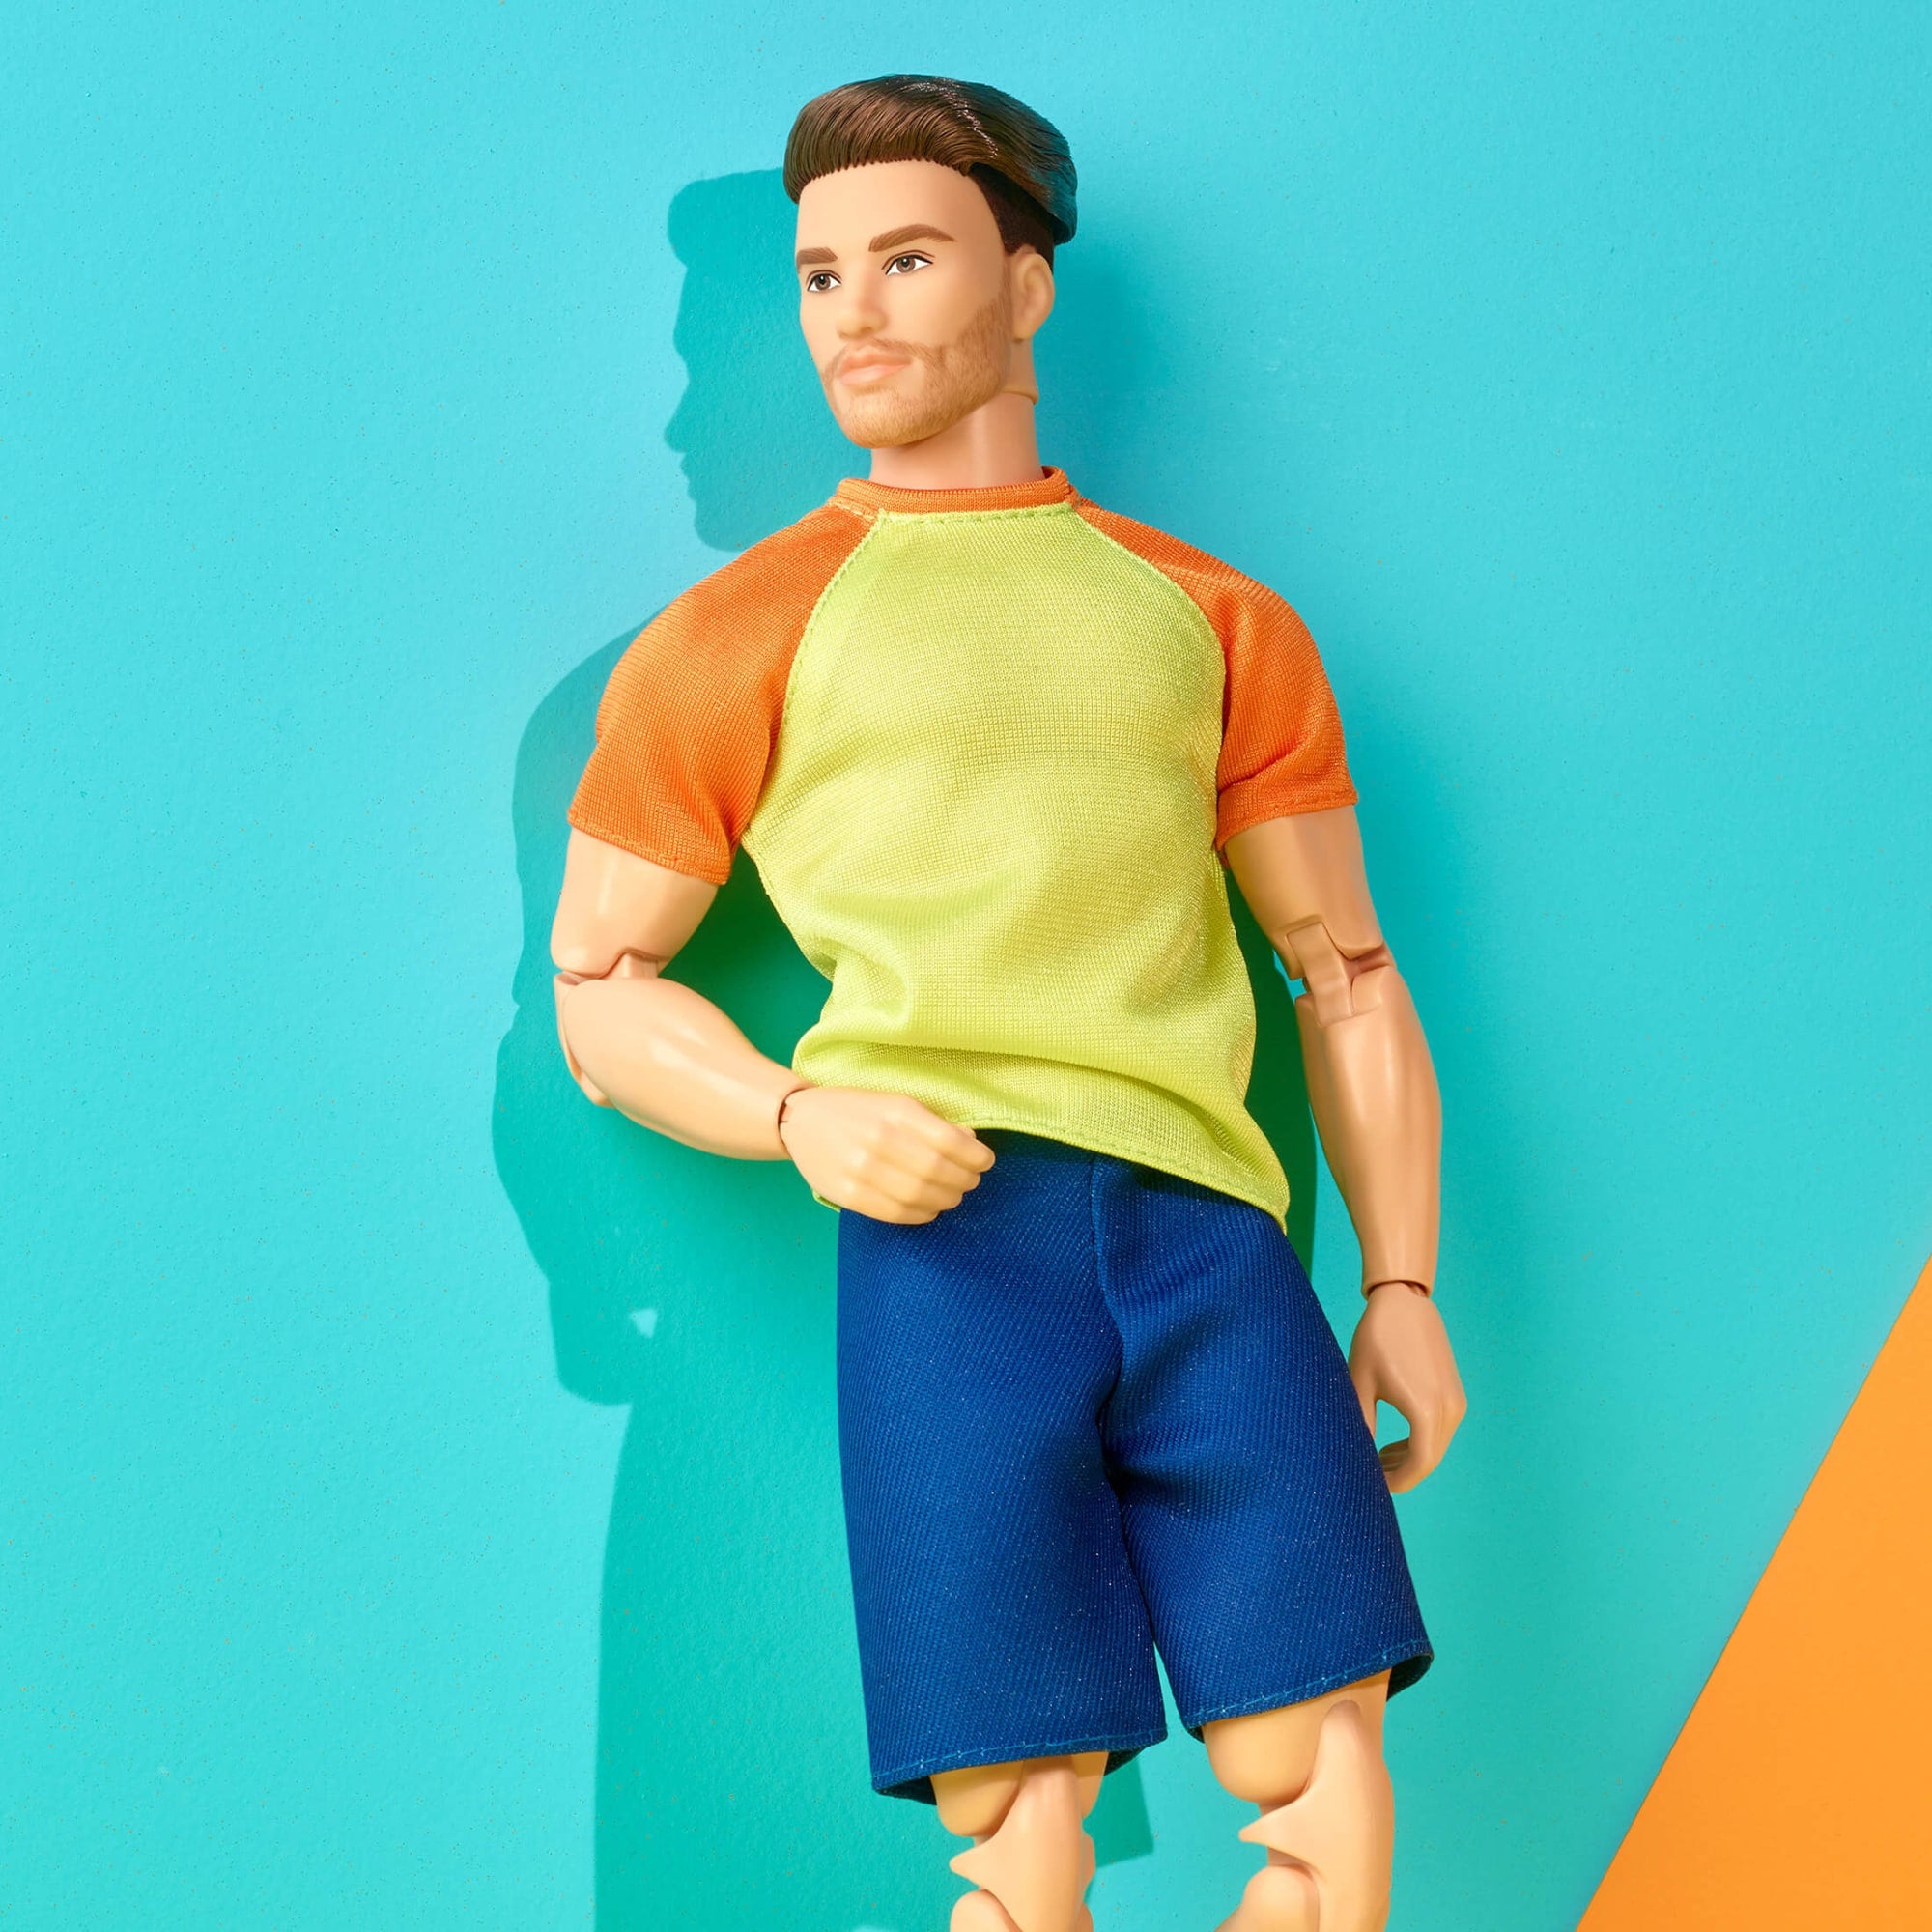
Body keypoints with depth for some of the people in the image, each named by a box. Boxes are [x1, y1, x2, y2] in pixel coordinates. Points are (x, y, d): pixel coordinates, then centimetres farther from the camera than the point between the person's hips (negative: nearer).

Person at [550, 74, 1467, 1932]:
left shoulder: (1210, 618, 19)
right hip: (946, 1239, -2)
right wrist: (799, 1116, -7)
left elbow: (1346, 970, 18)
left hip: (1205, 1221, 3)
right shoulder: (735, 637, 12)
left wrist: (1404, 1282, 9)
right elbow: (598, 985, 12)